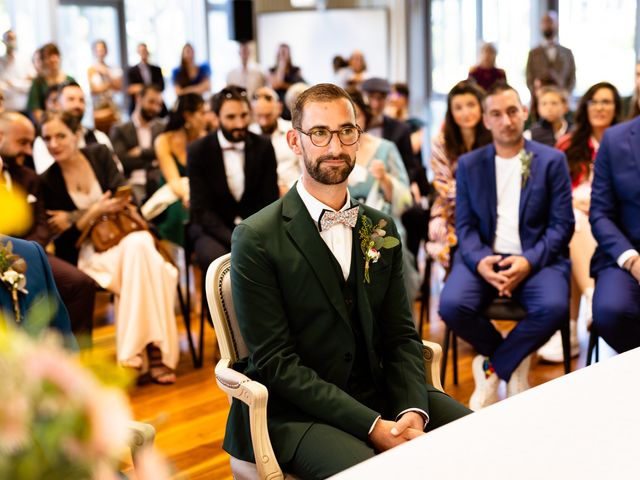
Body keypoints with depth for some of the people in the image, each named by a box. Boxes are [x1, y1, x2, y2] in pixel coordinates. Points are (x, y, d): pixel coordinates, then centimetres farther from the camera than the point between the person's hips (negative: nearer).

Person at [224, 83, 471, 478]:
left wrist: (413, 411, -12)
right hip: (295, 413, -5)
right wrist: (372, 426, -20)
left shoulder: (381, 228, 9)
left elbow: (401, 335, 7)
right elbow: (276, 362, -13)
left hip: (378, 393, 5)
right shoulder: (257, 238, -9)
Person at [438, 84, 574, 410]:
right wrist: (479, 261, -17)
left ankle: (491, 367, -5)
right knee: (452, 305, -28)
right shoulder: (468, 164, 10)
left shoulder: (552, 160, 4)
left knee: (554, 307, -33)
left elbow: (562, 224, -1)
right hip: (484, 257, 2)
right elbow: (465, 225, 5)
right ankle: (514, 361, 2)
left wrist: (529, 261, -19)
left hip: (536, 258, -1)